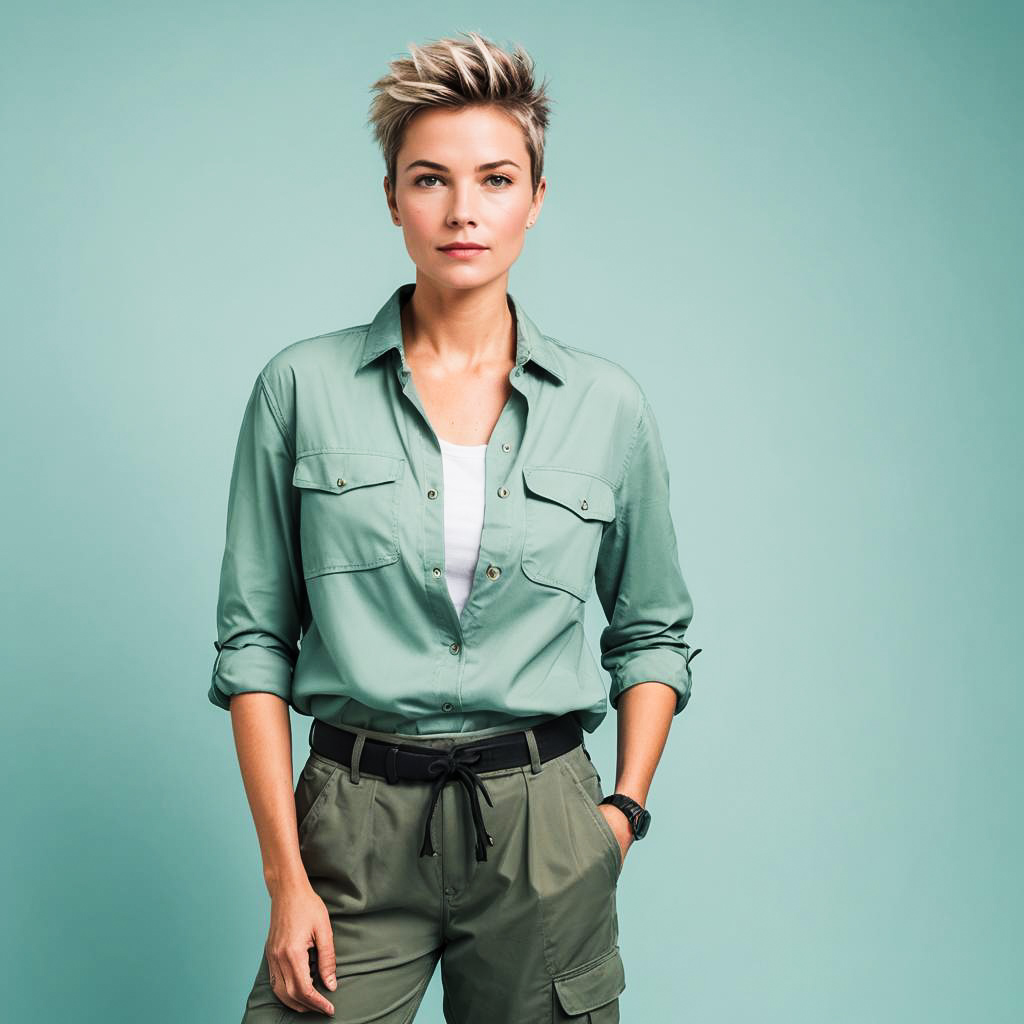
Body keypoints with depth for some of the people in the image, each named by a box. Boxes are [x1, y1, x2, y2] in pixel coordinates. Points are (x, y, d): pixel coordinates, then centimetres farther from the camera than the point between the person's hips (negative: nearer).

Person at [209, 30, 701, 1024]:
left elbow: (653, 631, 13)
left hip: (543, 825, 1)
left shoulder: (607, 406, 2)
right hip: (355, 825, -1)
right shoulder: (302, 387, -1)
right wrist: (285, 873, -6)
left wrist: (626, 806, 2)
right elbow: (254, 638, 0)